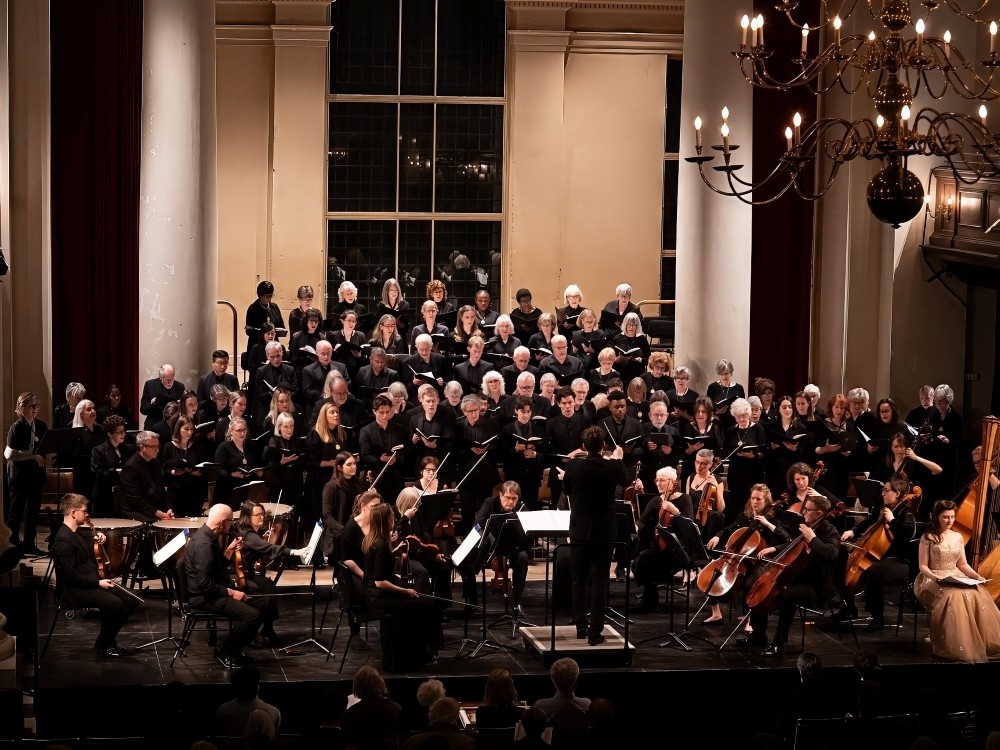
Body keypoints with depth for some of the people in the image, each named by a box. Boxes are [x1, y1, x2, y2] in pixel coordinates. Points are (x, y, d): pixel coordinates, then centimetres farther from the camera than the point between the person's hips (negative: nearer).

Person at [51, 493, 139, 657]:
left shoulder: (78, 532, 10)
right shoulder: (63, 539, -19)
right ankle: (102, 645, -8)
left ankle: (109, 639, 11)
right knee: (114, 604, -28)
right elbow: (70, 574, -24)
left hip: (91, 582, 10)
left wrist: (98, 535, 12)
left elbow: (91, 534, 36)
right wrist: (97, 583, -20)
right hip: (74, 590, -10)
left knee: (130, 601, 0)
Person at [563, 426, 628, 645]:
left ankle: (580, 626, 19)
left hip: (580, 530, 1)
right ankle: (595, 631, -1)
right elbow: (625, 482, 14)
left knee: (579, 580, 14)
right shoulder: (613, 467, -10)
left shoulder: (574, 465, -10)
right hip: (604, 532, -1)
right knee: (599, 582, 1)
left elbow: (566, 490, 9)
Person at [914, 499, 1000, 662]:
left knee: (978, 595, -28)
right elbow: (923, 566, -4)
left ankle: (982, 644, -25)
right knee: (953, 597, -38)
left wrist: (976, 575, -1)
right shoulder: (928, 537, -2)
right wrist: (935, 577, -21)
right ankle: (954, 647, -32)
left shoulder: (958, 537, 13)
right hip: (934, 580, -5)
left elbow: (962, 564, 17)